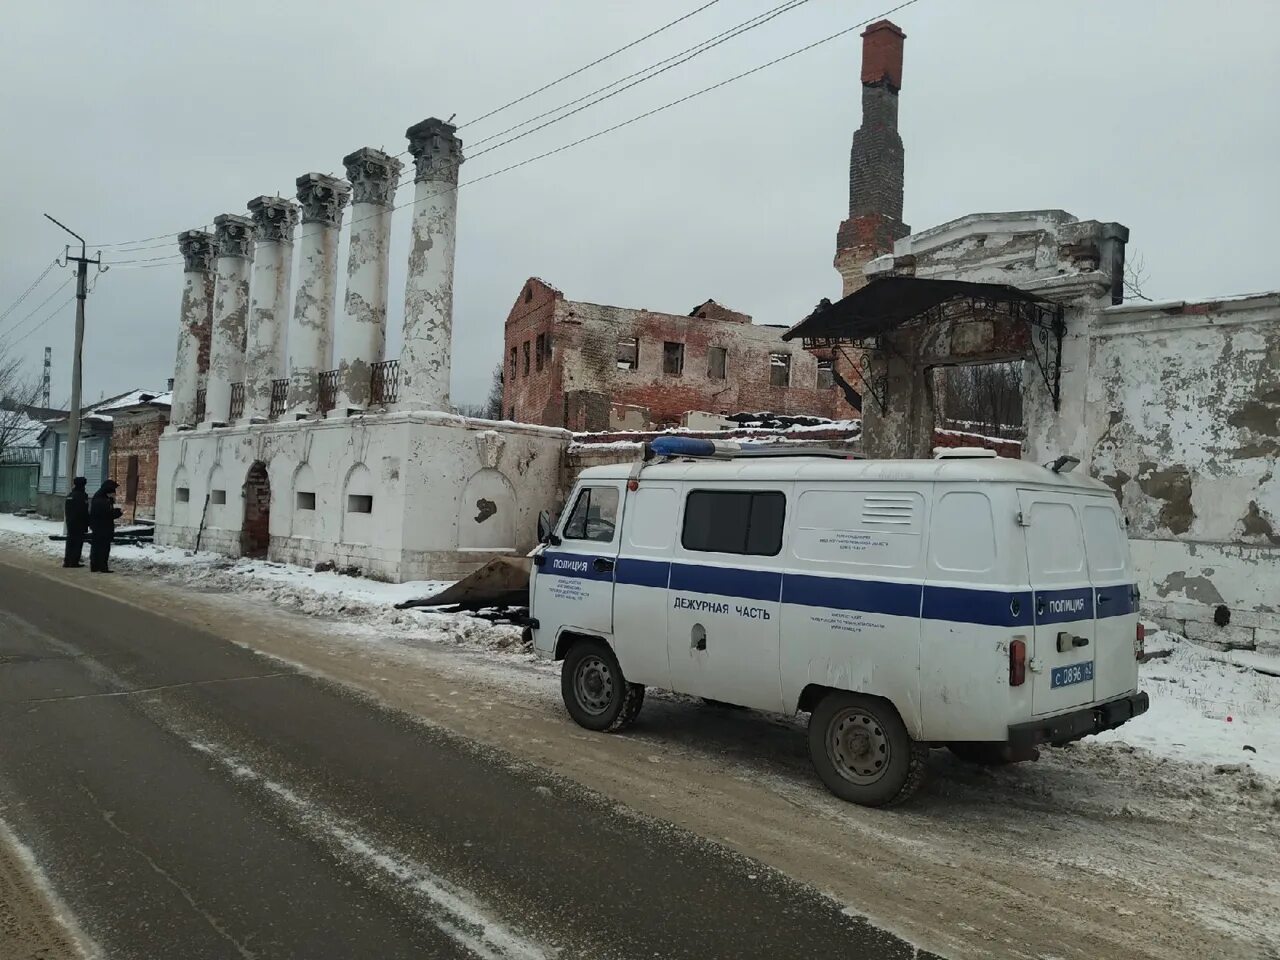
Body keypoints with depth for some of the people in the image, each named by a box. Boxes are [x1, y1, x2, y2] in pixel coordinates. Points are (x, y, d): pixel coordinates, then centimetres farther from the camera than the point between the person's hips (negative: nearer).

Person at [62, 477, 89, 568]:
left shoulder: (69, 495, 11)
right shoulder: (82, 496, -14)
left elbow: (65, 510, 17)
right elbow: (85, 512, -15)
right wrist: (87, 524, -8)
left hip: (70, 523, 8)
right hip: (79, 523, -8)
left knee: (70, 541, 13)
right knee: (78, 542, -4)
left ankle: (67, 561, 14)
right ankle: (74, 561, -6)